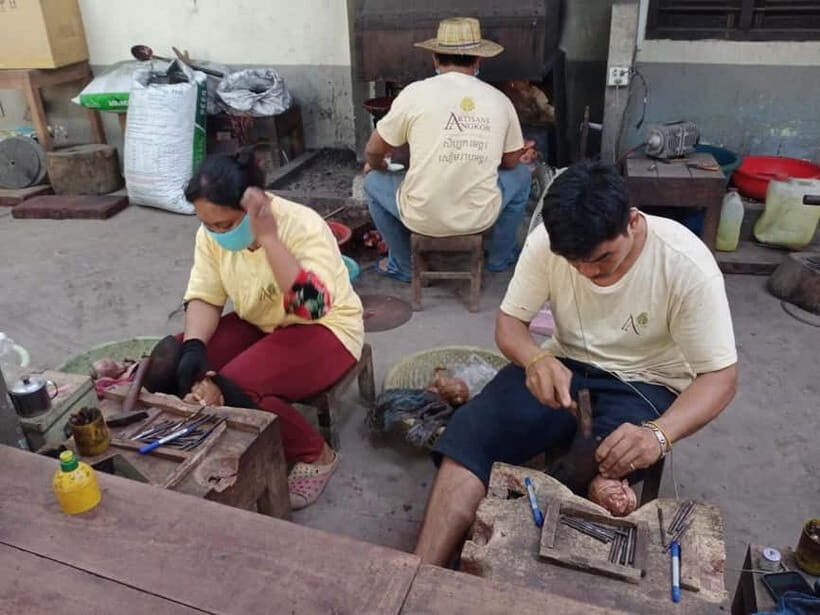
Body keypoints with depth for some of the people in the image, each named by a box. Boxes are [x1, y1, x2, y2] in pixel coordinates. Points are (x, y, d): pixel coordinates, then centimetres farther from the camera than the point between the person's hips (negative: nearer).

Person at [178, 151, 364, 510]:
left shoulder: (302, 226, -27)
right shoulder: (213, 233, -7)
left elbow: (312, 307, -39)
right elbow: (204, 297, -4)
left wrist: (267, 237, -41)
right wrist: (193, 347, -23)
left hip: (325, 329, -7)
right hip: (259, 325, 7)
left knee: (235, 386, -29)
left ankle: (315, 456, -4)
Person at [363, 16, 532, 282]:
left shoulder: (415, 93, -6)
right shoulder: (499, 100, 1)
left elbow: (373, 151, 3)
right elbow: (511, 162, 14)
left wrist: (376, 166, 26)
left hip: (422, 218, -2)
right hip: (481, 217, 2)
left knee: (373, 181, 27)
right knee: (521, 175, 31)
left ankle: (403, 265, 33)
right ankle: (500, 257, 41)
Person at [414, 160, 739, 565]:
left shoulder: (688, 266, -22)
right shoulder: (547, 243, -15)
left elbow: (720, 376, -17)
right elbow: (509, 321, -5)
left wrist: (659, 434, -37)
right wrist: (537, 359, -30)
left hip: (646, 384, -2)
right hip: (563, 366, 3)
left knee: (598, 476, -34)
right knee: (471, 430, -23)